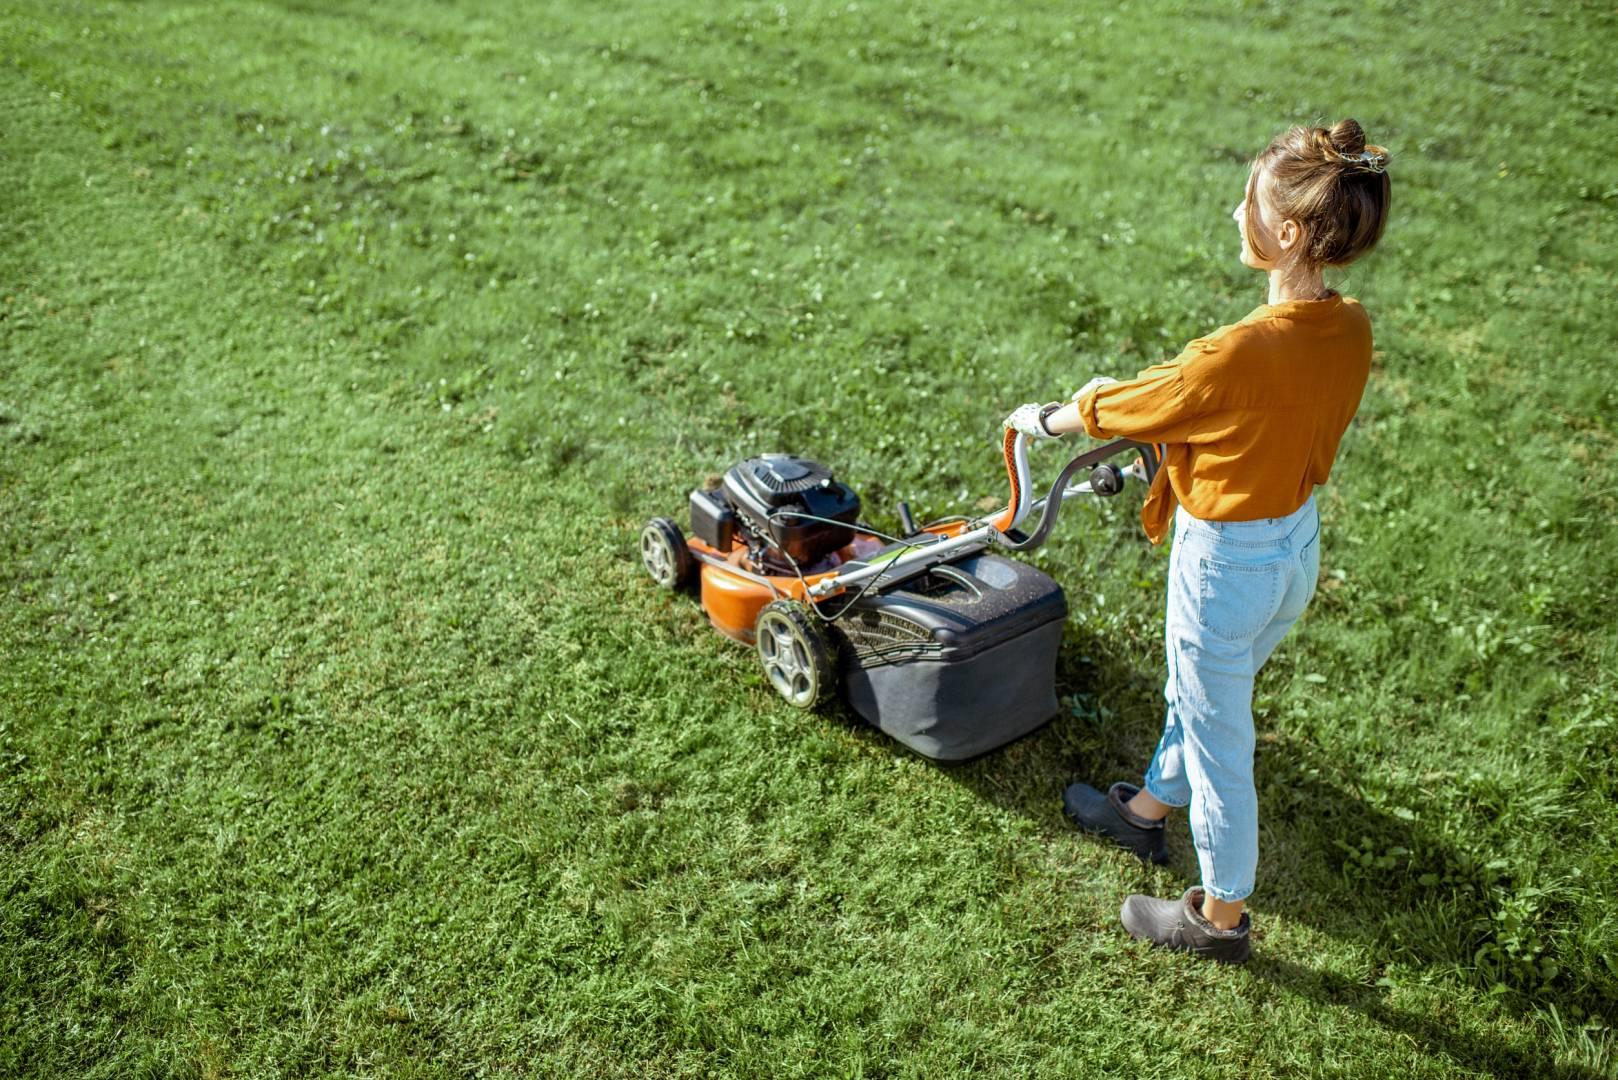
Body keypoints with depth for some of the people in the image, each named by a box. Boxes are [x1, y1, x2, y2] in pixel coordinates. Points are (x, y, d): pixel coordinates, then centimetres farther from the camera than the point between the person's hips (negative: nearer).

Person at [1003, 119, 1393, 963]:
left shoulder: (1241, 354, -32)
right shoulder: (1351, 331, -8)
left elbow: (1124, 407, -16)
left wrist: (1048, 418, 4)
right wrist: (1128, 398, 13)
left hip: (1227, 562, -8)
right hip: (1300, 546, 8)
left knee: (1219, 740, 12)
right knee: (1194, 696, 30)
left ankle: (1221, 917, 31)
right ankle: (1149, 809, 55)